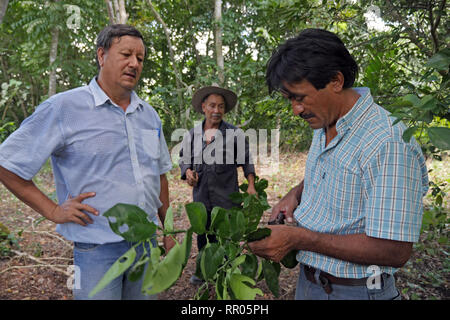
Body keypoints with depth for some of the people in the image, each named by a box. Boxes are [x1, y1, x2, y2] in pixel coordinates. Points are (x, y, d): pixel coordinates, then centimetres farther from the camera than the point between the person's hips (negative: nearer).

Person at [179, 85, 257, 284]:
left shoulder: (235, 134, -2)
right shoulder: (192, 135, 5)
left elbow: (246, 161, 3)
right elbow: (184, 158, 15)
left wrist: (251, 186, -6)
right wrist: (188, 172, -6)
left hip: (227, 198, -3)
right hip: (201, 197, 3)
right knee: (203, 235, 16)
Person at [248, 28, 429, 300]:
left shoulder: (389, 144, -27)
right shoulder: (324, 125, 2)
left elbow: (394, 251, -28)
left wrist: (297, 238, -27)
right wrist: (296, 194, 0)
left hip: (353, 289, -7)